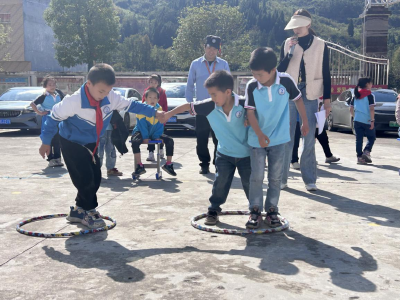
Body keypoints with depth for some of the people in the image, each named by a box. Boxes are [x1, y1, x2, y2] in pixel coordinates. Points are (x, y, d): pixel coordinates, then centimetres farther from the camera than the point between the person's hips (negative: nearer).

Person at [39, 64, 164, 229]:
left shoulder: (111, 97, -16)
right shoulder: (74, 101, -31)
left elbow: (131, 105, -2)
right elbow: (54, 117, -18)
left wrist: (154, 112, -6)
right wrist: (46, 142, -9)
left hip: (91, 144, 7)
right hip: (72, 144, -6)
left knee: (96, 178, 8)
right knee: (85, 179, -12)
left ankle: (79, 210, 24)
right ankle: (86, 212, 9)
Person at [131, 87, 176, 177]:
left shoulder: (159, 109, 0)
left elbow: (160, 124, -1)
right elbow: (142, 125, -16)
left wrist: (157, 136, -12)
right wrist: (145, 137, -23)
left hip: (154, 133, 4)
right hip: (141, 132, -4)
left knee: (170, 140, -10)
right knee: (135, 141, -36)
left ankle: (168, 165, 2)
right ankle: (139, 166, -28)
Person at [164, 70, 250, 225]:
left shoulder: (243, 104, -23)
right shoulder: (209, 106, -17)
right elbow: (188, 106, -7)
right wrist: (169, 114, -4)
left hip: (246, 153, -1)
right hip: (224, 153, 2)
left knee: (249, 183, 9)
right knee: (221, 183, 5)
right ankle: (213, 210, 23)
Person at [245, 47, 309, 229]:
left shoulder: (286, 81, -12)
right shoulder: (251, 86, -13)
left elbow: (298, 99, 4)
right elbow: (250, 113, -12)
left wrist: (304, 122, 13)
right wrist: (260, 134, -25)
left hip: (279, 138, 0)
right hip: (257, 139, 0)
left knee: (275, 177, 8)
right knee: (257, 176, 3)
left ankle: (272, 210, 20)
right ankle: (255, 211, 15)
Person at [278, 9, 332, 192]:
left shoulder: (320, 45, 3)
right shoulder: (287, 44, 5)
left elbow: (326, 74, 4)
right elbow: (280, 70, 0)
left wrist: (327, 99, 0)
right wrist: (290, 52, -13)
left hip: (310, 98, 0)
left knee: (309, 140, 2)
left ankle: (309, 179, 9)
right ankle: (281, 178, 9)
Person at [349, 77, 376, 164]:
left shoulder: (356, 96, 10)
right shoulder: (370, 96, -8)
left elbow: (351, 109, 10)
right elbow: (371, 109, -16)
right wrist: (372, 120, -13)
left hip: (357, 120, 4)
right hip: (367, 121, -4)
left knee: (359, 139, 6)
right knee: (371, 137, 12)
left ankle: (359, 156, 3)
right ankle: (366, 151, -7)